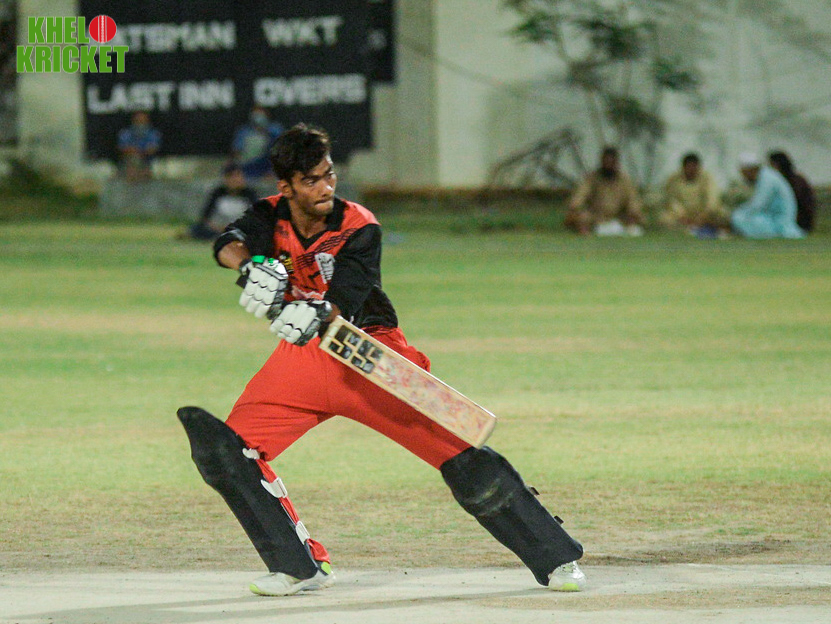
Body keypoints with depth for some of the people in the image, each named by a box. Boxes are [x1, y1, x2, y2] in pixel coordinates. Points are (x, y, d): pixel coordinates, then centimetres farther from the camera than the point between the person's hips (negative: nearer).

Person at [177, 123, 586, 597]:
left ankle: (556, 558, -1)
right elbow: (229, 246, -27)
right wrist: (251, 265, -50)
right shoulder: (271, 217, -7)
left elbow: (343, 301, -28)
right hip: (304, 358, 4)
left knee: (462, 457, -12)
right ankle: (301, 566, 1)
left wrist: (318, 315, -51)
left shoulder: (359, 228, -16)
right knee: (226, 452, -11)